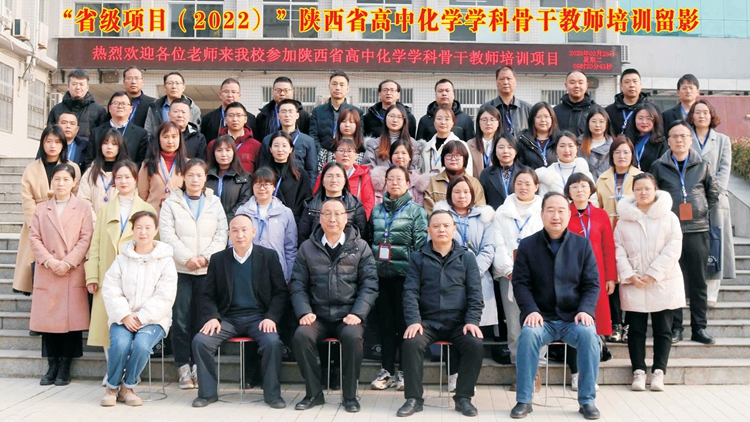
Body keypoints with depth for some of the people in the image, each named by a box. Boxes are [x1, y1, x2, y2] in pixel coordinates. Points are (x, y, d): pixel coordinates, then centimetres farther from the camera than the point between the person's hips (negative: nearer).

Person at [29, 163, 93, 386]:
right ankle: (52, 366, 13)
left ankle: (65, 368, 7)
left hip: (73, 273, -2)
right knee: (48, 318, 3)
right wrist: (49, 261, -9)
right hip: (47, 272, 2)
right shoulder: (41, 209, 12)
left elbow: (85, 239, -2)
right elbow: (34, 238, 5)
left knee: (71, 319, -2)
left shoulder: (82, 208, 6)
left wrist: (68, 263, -12)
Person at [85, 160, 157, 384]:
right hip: (108, 275, 2)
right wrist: (92, 275, -1)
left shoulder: (148, 210, 6)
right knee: (107, 321, 0)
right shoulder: (106, 209, 13)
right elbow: (95, 244, 9)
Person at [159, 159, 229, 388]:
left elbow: (221, 235, 6)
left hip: (208, 270, 1)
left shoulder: (214, 203, 13)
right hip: (180, 270, -1)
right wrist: (187, 258, -12)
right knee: (181, 320, -4)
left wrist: (206, 257, -9)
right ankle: (183, 367, 5)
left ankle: (199, 366, 10)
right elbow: (168, 235, -2)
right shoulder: (171, 203, 8)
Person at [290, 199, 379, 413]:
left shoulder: (360, 247, 5)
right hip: (318, 315, 2)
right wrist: (304, 312, -10)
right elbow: (297, 284, 7)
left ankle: (350, 395, -12)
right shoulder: (307, 247, 9)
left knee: (353, 336, -32)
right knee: (301, 335, -28)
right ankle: (314, 393, -8)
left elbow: (369, 284, 0)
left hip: (348, 315, -1)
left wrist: (357, 314, -13)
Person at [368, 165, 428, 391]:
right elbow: (370, 239, 18)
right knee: (384, 321, 7)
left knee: (403, 321, 1)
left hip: (404, 273, -3)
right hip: (380, 273, 4)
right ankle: (386, 370, 15)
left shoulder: (416, 211, 2)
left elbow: (421, 245, -3)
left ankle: (403, 370, 11)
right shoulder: (377, 210, 13)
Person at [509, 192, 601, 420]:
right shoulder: (527, 245, 3)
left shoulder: (582, 244, 5)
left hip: (573, 317, 1)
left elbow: (592, 284, 4)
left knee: (589, 334, -30)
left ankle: (587, 400, -13)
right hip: (541, 317, 0)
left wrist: (586, 310, -14)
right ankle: (523, 400, -18)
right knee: (528, 334, -31)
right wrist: (531, 310, -16)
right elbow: (520, 283, 1)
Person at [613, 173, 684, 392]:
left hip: (663, 283, -1)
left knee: (662, 329, 3)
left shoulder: (669, 217, 2)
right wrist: (629, 275, -11)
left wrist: (653, 273, -13)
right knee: (636, 329, 3)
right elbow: (618, 249, 2)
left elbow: (673, 248, -5)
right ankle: (638, 371, 9)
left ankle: (659, 372, 10)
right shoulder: (624, 219, 6)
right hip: (633, 284, 1)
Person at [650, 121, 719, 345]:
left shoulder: (703, 166, 7)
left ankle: (699, 328, 13)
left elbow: (713, 194, 15)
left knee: (699, 282, 5)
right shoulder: (658, 166, 3)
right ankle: (675, 327, 9)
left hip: (697, 230, 1)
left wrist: (705, 213, 5)